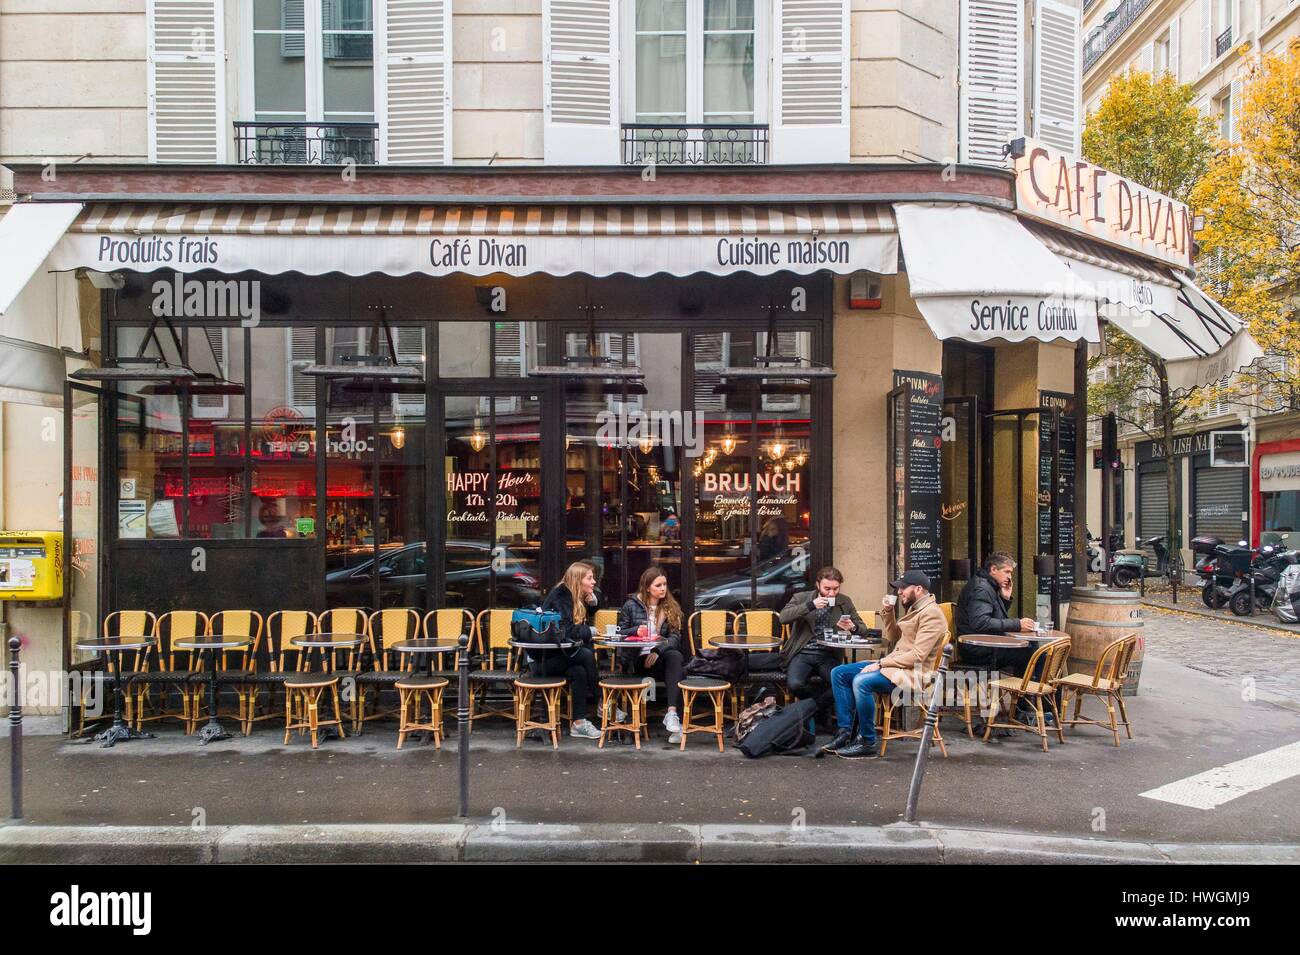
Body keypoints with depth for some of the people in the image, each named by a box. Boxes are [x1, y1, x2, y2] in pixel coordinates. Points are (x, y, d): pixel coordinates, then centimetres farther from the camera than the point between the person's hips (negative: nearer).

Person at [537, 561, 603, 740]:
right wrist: (589, 631, -12)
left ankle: (579, 723, -21)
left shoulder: (578, 597, 7)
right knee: (586, 655, -25)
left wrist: (592, 601, 1)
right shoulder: (560, 596, -17)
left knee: (579, 671, -22)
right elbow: (566, 631, -26)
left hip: (555, 653, 8)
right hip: (541, 657, -8)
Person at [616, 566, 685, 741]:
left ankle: (672, 713, -44)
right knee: (673, 660, -31)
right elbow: (619, 633, 6)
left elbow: (676, 636, 2)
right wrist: (636, 631, -16)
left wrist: (658, 650, -17)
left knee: (675, 656, -34)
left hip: (661, 655, 2)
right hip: (637, 659, -2)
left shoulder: (671, 607, 12)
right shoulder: (632, 605, 6)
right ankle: (672, 714, -33)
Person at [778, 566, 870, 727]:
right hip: (802, 654, -1)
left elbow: (863, 629, 10)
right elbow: (783, 617, -12)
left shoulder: (844, 602, 10)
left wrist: (853, 627, -14)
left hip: (828, 655, 1)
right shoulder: (801, 598, 4)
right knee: (794, 684, -29)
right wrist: (810, 605, -21)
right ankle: (821, 706, 4)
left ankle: (814, 708, 1)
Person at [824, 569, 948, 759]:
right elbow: (893, 639, 22)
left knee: (861, 682, -32)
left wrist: (881, 664, -20)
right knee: (839, 673, 0)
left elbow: (917, 656, -22)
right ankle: (845, 732, -3)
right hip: (896, 664, 10)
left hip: (912, 673, -10)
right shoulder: (913, 608, 16)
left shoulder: (931, 614, -15)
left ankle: (867, 743, -19)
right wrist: (888, 613, 6)